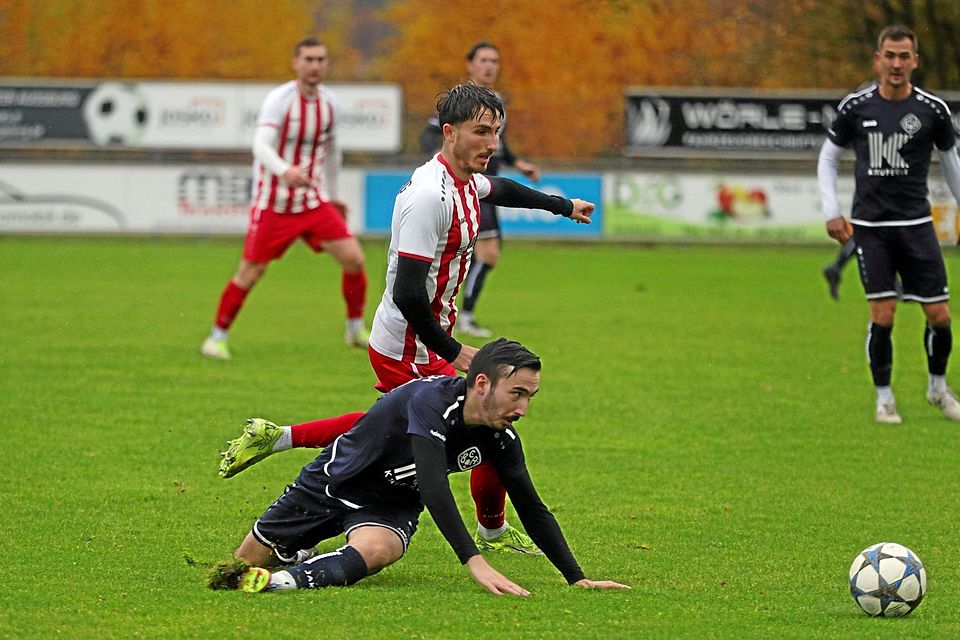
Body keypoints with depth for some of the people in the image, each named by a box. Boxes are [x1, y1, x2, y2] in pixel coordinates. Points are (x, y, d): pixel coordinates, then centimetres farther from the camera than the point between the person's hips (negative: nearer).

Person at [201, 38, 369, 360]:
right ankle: (217, 336, 13)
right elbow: (261, 145, -30)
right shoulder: (280, 100, -15)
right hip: (273, 203, -5)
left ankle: (356, 330, 12)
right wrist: (285, 171, -49)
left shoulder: (329, 103, 4)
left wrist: (332, 194, 27)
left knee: (353, 258, -6)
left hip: (314, 201, 5)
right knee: (249, 273, -4)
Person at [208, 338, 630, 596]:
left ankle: (284, 581, -39)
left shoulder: (500, 438, -12)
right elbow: (433, 486, -44)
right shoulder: (432, 400, -34)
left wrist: (577, 579, -7)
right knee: (241, 564, 8)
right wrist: (474, 562, -52)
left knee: (373, 551, -36)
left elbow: (532, 509, -1)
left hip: (390, 509, 3)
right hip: (333, 483, -3)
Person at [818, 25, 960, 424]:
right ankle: (883, 398, 10)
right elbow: (828, 157, 11)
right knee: (882, 315, -7)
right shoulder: (856, 107, -1)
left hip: (916, 223, 1)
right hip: (870, 225, -1)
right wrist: (831, 212, 2)